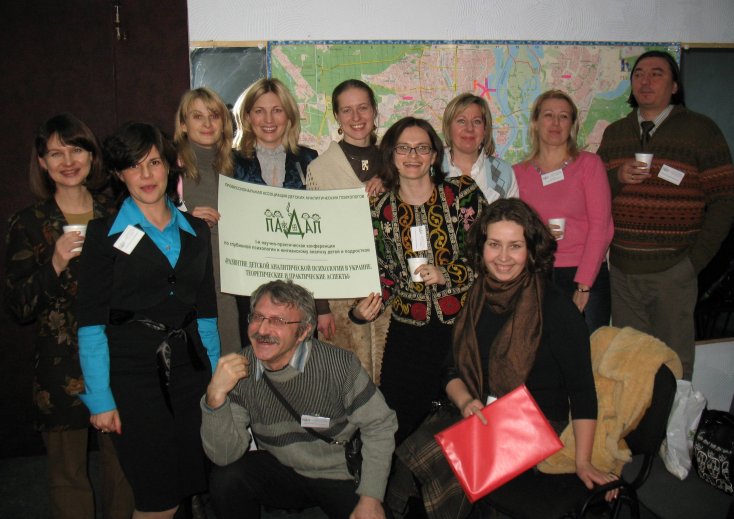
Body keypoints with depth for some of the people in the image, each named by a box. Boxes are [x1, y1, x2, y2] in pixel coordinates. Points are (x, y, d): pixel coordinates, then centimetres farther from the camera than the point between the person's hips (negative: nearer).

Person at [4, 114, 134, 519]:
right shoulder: (28, 224, 0)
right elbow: (19, 308, -4)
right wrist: (55, 265, -18)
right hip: (62, 365, -2)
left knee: (124, 464, 7)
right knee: (68, 473, 7)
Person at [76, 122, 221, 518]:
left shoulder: (196, 232, 11)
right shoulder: (105, 234, -1)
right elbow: (91, 324, -4)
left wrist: (215, 381, 9)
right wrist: (100, 399, -9)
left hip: (189, 368, 4)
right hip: (133, 374, -4)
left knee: (200, 486, 5)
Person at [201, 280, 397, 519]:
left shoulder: (340, 365, -22)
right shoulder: (240, 370, -14)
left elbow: (379, 426, -11)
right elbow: (225, 455, -17)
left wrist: (370, 498, -16)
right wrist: (216, 396, -33)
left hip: (341, 479, -2)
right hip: (278, 470, 2)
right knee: (226, 479, -22)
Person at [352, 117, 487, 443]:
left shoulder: (463, 193, -2)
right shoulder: (379, 210, 5)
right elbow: (383, 275, 11)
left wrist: (446, 275, -17)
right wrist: (363, 310, -6)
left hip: (465, 324, -1)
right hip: (409, 332, 2)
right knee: (397, 425, 4)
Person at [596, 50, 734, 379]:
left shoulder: (700, 130, -1)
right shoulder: (614, 133, 13)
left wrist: (695, 260, -10)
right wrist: (617, 176, -7)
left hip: (672, 271, -4)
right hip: (622, 269, 4)